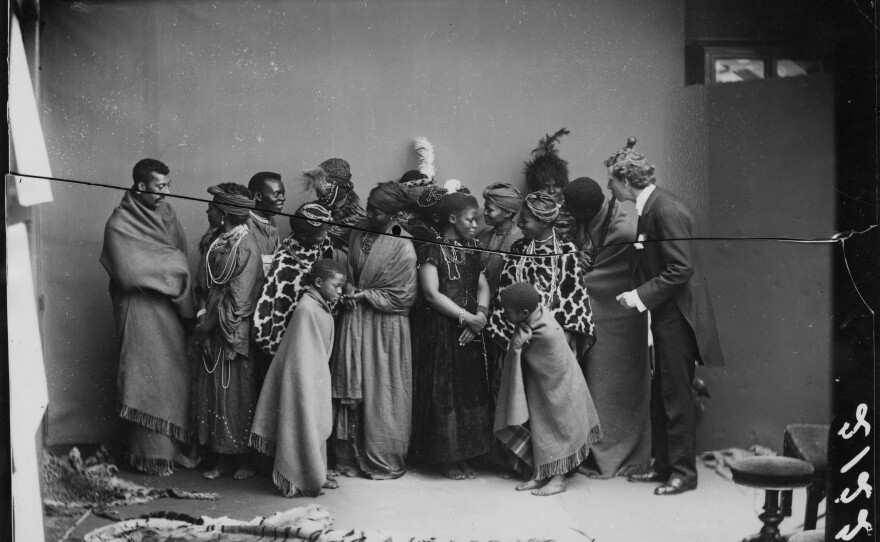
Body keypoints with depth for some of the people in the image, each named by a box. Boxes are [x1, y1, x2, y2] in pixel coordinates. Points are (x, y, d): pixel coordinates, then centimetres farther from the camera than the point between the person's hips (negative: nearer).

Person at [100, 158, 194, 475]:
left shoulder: (166, 213, 10)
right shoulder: (120, 224, -11)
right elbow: (128, 273, -20)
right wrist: (171, 262, -10)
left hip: (170, 308, 6)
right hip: (141, 311, -6)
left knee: (174, 377, 9)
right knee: (148, 378, -2)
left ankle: (170, 445, 19)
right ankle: (150, 455, 8)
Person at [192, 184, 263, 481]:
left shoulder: (244, 247, -17)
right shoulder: (218, 239, 7)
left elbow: (238, 299, -18)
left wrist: (208, 324, -12)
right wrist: (204, 318, 4)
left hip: (234, 333, -7)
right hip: (213, 330, 8)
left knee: (236, 393, 3)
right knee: (214, 392, 10)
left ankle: (243, 458, 18)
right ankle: (223, 456, 21)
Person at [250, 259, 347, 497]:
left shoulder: (322, 308, 8)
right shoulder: (307, 309, -21)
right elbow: (302, 353, -22)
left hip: (317, 378, 10)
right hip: (305, 379, -10)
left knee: (317, 424, 16)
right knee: (304, 425, -1)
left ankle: (316, 475, 28)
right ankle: (298, 482, 9)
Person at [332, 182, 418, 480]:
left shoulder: (403, 248, -14)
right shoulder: (359, 231, 2)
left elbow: (402, 297, -12)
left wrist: (364, 295, -12)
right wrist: (349, 289, -4)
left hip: (385, 327, -5)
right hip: (354, 322, 5)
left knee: (382, 394, 3)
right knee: (351, 390, 8)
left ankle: (384, 462, 18)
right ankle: (351, 457, 21)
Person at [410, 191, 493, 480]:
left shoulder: (472, 249, 12)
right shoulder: (431, 249, -8)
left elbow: (482, 285, 7)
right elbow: (432, 294, -15)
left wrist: (480, 315, -12)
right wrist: (468, 318, -14)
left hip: (470, 329, 6)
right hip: (439, 331, -6)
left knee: (471, 391, 6)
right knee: (443, 391, 0)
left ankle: (464, 456, 17)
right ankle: (446, 458, 12)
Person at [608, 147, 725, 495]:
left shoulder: (667, 210, -19)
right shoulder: (648, 208, 10)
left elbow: (681, 268, -23)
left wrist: (641, 296, -19)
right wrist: (638, 294, 7)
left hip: (677, 316, -10)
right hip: (662, 315, 10)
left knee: (677, 398, 0)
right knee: (660, 397, 15)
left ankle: (684, 472, 12)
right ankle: (663, 466, 26)